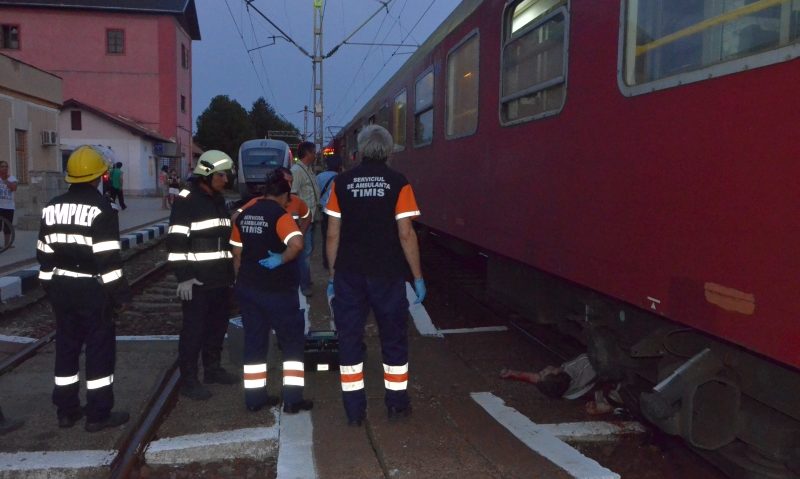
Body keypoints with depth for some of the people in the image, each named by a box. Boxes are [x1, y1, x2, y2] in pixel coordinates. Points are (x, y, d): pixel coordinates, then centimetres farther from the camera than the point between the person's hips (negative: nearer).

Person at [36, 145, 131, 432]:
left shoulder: (52, 208, 7)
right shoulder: (101, 208, -15)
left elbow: (43, 252, 11)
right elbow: (109, 258, -18)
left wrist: (51, 286, 20)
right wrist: (121, 293, -12)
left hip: (60, 288, 7)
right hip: (92, 289, -7)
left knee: (66, 346, 15)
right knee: (100, 348, 2)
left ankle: (66, 410, 24)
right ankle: (98, 414, 7)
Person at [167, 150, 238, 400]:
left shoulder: (219, 200, 16)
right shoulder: (187, 201, -10)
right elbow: (176, 241, -16)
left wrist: (230, 272, 22)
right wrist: (183, 276, -20)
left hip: (220, 279, 8)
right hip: (197, 281, -8)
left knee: (217, 326, 16)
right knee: (194, 330, -2)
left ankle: (212, 369, 30)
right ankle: (188, 380, 7)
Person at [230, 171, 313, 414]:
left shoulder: (244, 214, 7)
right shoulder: (280, 214, -14)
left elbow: (237, 253, 14)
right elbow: (297, 243, -33)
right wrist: (282, 259, -18)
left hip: (248, 287, 6)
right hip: (278, 289, -6)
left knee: (254, 342, 14)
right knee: (293, 343, 7)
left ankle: (254, 397, 19)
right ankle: (292, 398, 7)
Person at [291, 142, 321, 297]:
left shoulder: (309, 170, 14)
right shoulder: (297, 171, -16)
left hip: (311, 217, 10)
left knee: (309, 249, 18)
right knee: (305, 251, -5)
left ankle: (305, 279, 31)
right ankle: (303, 285, 3)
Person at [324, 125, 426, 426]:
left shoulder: (341, 182, 1)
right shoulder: (398, 184, -5)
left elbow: (333, 234, 1)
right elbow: (405, 234, -9)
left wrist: (333, 274, 10)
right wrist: (418, 277, -2)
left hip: (349, 275, 1)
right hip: (388, 275, -1)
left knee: (349, 339, 10)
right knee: (393, 339, 13)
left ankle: (354, 409, 15)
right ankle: (397, 404, 21)